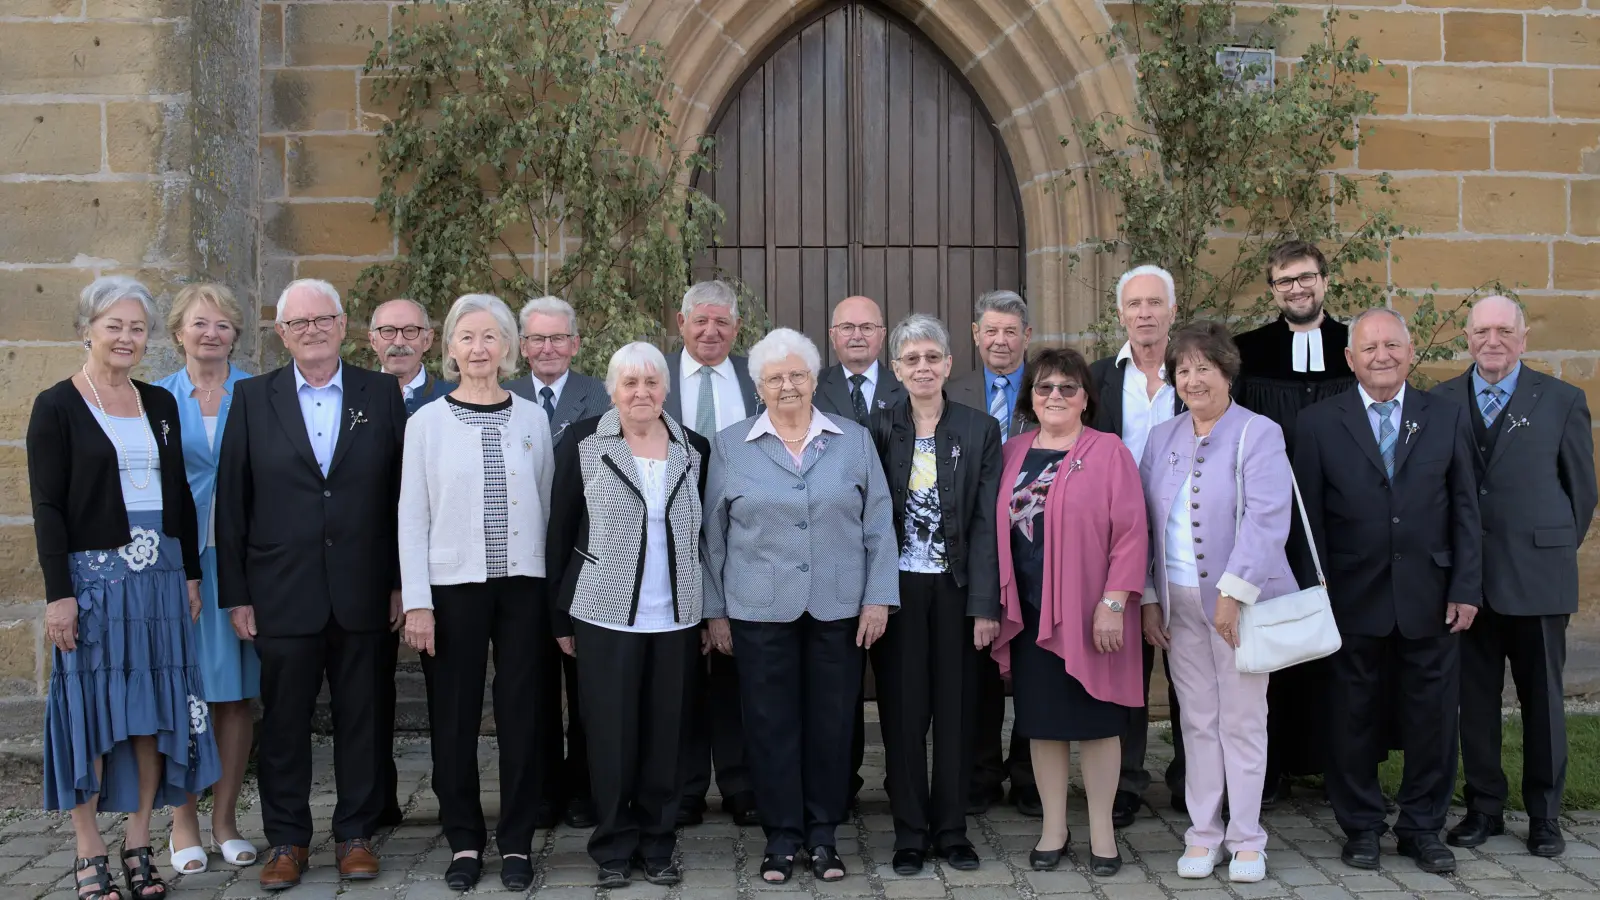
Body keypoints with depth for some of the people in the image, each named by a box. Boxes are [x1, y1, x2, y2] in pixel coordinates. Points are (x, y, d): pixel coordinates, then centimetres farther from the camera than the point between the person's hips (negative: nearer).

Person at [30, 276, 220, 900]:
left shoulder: (160, 404, 11)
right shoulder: (57, 406, -3)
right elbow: (47, 508, -8)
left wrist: (190, 574, 9)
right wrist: (58, 594, -13)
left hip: (160, 576, 5)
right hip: (91, 577, -5)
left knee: (154, 709, 6)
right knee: (90, 709, 1)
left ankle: (138, 845, 17)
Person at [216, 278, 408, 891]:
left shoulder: (381, 394, 3)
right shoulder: (253, 398, 4)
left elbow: (403, 493, 2)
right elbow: (231, 502, 3)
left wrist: (402, 582, -2)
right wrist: (236, 594, -1)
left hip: (364, 592, 0)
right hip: (282, 593, 0)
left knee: (362, 720, 8)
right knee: (284, 721, 8)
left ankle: (356, 833, 22)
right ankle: (286, 840, 22)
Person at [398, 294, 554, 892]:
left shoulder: (533, 419, 6)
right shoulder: (427, 422, 1)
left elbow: (546, 507, 10)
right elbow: (411, 517, 0)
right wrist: (416, 602, -6)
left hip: (523, 585, 1)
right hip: (452, 586, -1)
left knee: (521, 715, 4)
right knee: (454, 719, 5)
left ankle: (517, 841, 17)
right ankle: (464, 840, 20)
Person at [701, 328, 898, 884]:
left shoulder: (854, 441, 6)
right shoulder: (729, 446, 4)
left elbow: (878, 526, 5)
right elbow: (713, 535, 6)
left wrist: (879, 597, -2)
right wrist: (716, 610, 4)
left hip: (839, 608, 1)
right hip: (760, 609, 0)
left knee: (832, 722, 6)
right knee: (771, 724, 4)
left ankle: (823, 833, 21)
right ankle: (781, 836, 18)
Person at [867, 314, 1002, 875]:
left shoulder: (980, 430, 1)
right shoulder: (878, 429, 2)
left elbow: (986, 524, -3)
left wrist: (985, 605, -9)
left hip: (956, 587, 0)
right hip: (898, 588, 0)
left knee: (956, 707, 7)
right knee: (902, 710, 5)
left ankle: (952, 829, 20)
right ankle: (910, 833, 17)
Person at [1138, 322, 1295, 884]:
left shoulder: (1258, 434, -6)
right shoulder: (1162, 438, 10)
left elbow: (1266, 520, -15)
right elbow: (1145, 521, 9)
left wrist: (1233, 593, -21)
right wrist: (1147, 597, 4)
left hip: (1241, 600, -4)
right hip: (1178, 604, 4)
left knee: (1242, 721, 4)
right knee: (1197, 720, 10)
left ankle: (1246, 839, 15)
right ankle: (1203, 834, 19)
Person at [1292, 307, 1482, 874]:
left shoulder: (1447, 418, 5)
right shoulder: (1318, 423, 0)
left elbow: (1464, 509, 5)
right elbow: (1310, 518, -1)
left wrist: (1466, 588, -1)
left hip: (1430, 599, 2)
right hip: (1353, 600, -1)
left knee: (1432, 717, 8)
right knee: (1354, 717, 8)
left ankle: (1422, 827, 24)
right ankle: (1361, 827, 23)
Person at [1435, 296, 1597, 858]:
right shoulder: (1441, 402, 5)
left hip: (1536, 577, -1)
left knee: (1543, 698, 7)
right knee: (1475, 698, 7)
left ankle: (1544, 816, 20)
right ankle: (1483, 808, 20)